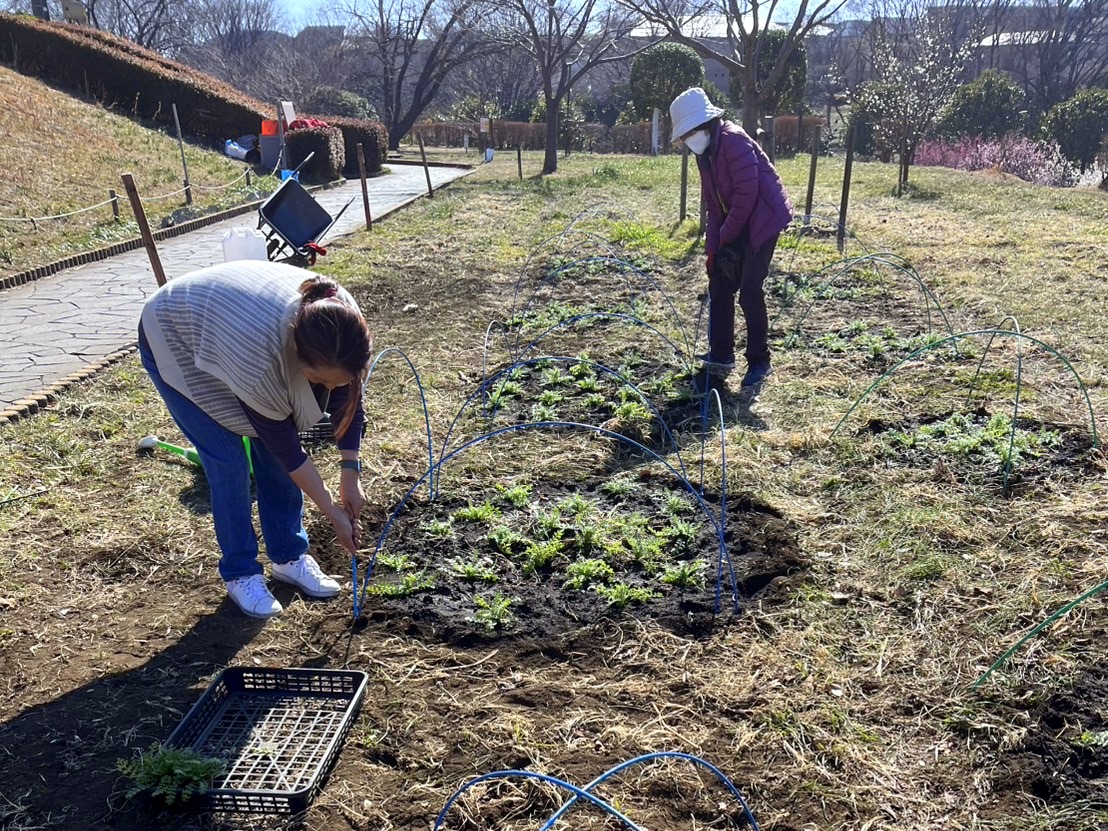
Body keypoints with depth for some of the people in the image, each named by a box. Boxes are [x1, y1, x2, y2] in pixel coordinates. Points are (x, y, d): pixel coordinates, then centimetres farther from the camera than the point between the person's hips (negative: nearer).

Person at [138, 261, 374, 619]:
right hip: (174, 341, -5)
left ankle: (289, 556, 14)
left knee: (270, 449, -2)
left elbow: (349, 398, -12)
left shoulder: (341, 320, -30)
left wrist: (350, 475, -13)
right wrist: (333, 512, -20)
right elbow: (286, 446, -29)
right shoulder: (260, 354, -44)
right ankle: (240, 573, 7)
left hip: (230, 317, 6)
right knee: (228, 461, -11)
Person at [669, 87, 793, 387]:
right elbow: (713, 203, 12)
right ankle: (721, 354, 21)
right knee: (719, 285, 10)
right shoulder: (704, 153, 10)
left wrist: (726, 236, -15)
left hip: (761, 220, -10)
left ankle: (759, 362, 0)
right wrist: (712, 247, 6)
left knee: (749, 291, -11)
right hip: (734, 224, 10)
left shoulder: (734, 141, -19)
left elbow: (747, 192, -23)